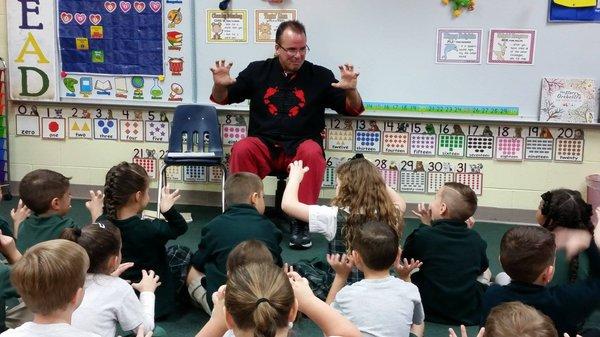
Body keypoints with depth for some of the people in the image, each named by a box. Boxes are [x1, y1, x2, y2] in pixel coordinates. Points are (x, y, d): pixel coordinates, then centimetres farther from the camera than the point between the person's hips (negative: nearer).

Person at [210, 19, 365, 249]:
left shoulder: (320, 76, 5)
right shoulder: (258, 71, 8)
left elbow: (353, 110, 5)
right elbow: (222, 99, 15)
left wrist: (351, 90, -17)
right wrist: (220, 85, -9)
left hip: (300, 147, -1)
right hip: (263, 146, 1)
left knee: (312, 152, -34)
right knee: (241, 150, -31)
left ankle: (301, 222, -22)